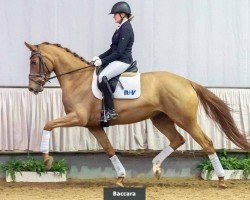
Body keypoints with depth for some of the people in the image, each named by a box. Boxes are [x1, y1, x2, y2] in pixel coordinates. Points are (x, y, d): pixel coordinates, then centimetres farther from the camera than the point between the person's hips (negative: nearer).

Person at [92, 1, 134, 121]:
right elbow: (113, 49, 20)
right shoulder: (121, 28, 16)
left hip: (123, 61, -11)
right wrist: (99, 57, 9)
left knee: (102, 77, -31)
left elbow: (119, 52, -20)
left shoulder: (126, 29, -15)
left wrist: (103, 61, -17)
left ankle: (110, 111, -29)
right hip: (117, 60, 11)